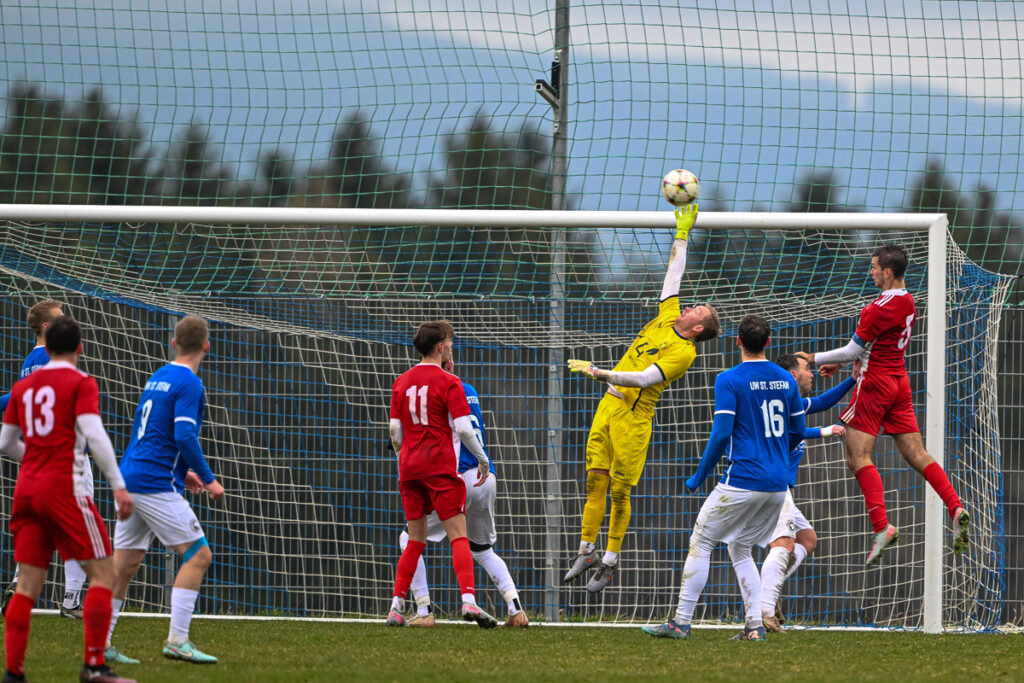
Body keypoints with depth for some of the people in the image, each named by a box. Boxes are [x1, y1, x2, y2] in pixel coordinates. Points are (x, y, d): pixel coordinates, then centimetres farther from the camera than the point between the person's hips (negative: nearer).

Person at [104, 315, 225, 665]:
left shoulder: (157, 378, 16)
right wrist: (208, 480, -11)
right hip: (156, 485, -9)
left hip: (129, 478, 9)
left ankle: (100, 642, 11)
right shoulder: (189, 383, -10)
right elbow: (185, 437, -20)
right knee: (198, 554, -5)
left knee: (124, 564, 11)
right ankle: (177, 640, -11)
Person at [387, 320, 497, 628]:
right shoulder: (448, 383, -5)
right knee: (458, 536, -7)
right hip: (440, 465, -5)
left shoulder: (401, 382, 11)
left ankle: (396, 606, 6)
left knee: (415, 540, 12)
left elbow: (395, 432, 10)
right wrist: (483, 460, 2)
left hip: (410, 465, 5)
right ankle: (468, 600, -23)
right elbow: (463, 429, -10)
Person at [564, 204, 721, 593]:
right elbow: (674, 271, 20)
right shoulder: (667, 317, 11)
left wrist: (600, 373, -27)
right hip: (609, 405, 7)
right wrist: (682, 233, 19)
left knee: (620, 491, -4)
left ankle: (611, 562, 3)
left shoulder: (684, 353, -11)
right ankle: (587, 550, 9)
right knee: (595, 480, 3)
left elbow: (645, 378, -21)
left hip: (634, 415, -7)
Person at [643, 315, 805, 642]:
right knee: (740, 549, 17)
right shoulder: (785, 379, 8)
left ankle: (682, 621, 1)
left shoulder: (729, 380, -10)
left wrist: (699, 476, -5)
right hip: (778, 485, 6)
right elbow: (798, 431, 15)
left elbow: (721, 433, -15)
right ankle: (754, 625, 7)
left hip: (743, 480, -6)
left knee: (700, 543, 4)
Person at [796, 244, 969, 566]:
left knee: (858, 458, -6)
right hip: (899, 381, 9)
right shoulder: (908, 303, 9)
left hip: (875, 383, -9)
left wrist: (815, 359, 1)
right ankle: (956, 508, -7)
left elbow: (854, 349, -12)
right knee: (917, 455, 7)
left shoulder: (879, 309, -19)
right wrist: (839, 364, 21)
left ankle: (881, 527, -17)